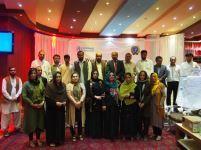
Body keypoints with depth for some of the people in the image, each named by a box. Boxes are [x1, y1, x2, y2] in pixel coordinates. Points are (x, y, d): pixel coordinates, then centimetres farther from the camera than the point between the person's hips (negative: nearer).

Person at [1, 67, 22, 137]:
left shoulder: (18, 79, 4)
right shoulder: (5, 79, -6)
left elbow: (20, 89, -2)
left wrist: (15, 97, -13)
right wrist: (10, 98, -14)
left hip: (16, 100, 4)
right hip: (7, 100, -3)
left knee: (17, 114, 11)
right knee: (5, 115, 2)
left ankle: (17, 127, 26)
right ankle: (5, 130, 13)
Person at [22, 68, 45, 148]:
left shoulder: (40, 83, 6)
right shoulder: (26, 84, -6)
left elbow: (44, 93, 7)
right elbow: (24, 96, -11)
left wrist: (42, 102, -7)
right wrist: (32, 104, -15)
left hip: (40, 107, 3)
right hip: (30, 107, -3)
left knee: (39, 123, 8)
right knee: (31, 123, 3)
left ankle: (38, 139, 23)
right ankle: (31, 140, 17)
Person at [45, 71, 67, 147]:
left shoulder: (63, 85, 8)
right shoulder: (49, 85, -10)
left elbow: (65, 95, 14)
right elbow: (47, 97, -14)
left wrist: (64, 101, -5)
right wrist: (55, 103, -19)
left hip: (61, 108, 5)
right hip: (52, 108, -5)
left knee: (60, 124, 12)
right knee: (52, 124, 3)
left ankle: (59, 139, 25)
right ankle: (51, 140, 15)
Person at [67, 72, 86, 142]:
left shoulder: (81, 85, 10)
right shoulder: (69, 85, 3)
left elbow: (84, 94, 0)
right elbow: (69, 95, -7)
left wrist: (80, 102, -14)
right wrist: (75, 102, -16)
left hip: (80, 105, 2)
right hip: (72, 105, -2)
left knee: (80, 120, 5)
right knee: (72, 120, 1)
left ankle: (80, 134, 19)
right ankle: (73, 135, 13)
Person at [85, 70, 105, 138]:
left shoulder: (101, 82, 10)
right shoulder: (89, 82, 2)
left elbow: (103, 92, 3)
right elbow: (88, 92, -8)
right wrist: (95, 96, -20)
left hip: (99, 103, 2)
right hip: (91, 103, -2)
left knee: (99, 118, 3)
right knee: (91, 118, -1)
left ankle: (99, 133, 12)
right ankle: (91, 133, 8)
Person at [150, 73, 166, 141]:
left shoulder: (161, 85, -9)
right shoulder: (151, 85, 5)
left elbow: (164, 95, -10)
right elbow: (150, 95, 9)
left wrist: (160, 104, -14)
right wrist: (149, 103, 0)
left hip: (158, 105, -5)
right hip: (152, 105, 5)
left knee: (159, 119, 2)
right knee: (153, 119, 10)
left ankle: (159, 134, 12)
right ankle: (155, 133, 22)